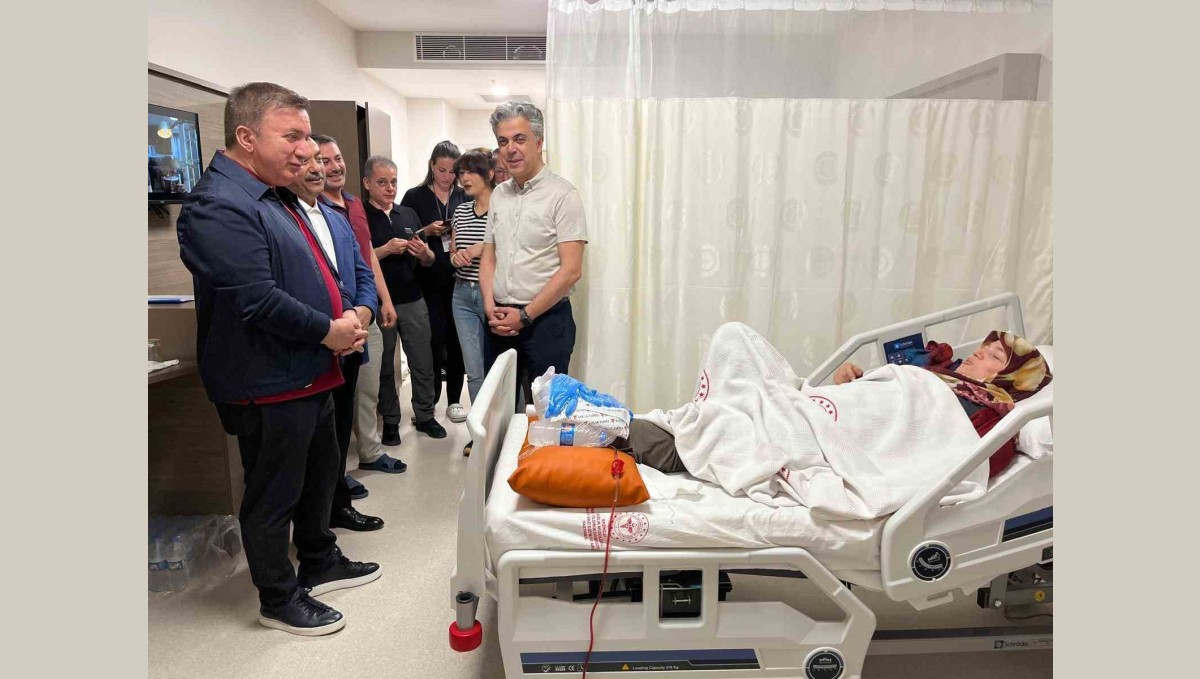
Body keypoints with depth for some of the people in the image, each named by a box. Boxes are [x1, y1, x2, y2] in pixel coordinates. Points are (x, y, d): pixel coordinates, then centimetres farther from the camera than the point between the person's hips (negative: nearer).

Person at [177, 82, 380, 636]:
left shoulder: (272, 196, 13)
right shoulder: (218, 206, -20)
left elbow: (316, 270, 18)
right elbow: (259, 299, -28)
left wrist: (348, 314, 1)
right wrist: (329, 331, -15)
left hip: (311, 374, 10)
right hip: (268, 385, -10)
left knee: (320, 473, 22)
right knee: (273, 495, 7)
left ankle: (320, 562, 42)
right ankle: (278, 600, 26)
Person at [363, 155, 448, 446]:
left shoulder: (409, 215, 11)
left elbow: (428, 261, 15)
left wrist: (425, 253, -8)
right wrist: (385, 250, -19)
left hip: (413, 300, 4)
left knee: (423, 362, 7)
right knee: (384, 367, 9)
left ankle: (425, 416, 21)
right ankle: (390, 421, 22)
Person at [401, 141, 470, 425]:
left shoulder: (464, 197, 8)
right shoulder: (415, 196, 2)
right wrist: (427, 231, -13)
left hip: (458, 279, 2)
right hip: (428, 280, -2)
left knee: (456, 338, 6)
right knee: (434, 340, 0)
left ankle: (454, 399, 18)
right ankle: (430, 399, 16)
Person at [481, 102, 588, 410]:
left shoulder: (562, 194, -9)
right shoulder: (499, 194, 11)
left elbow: (571, 270, -14)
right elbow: (488, 257, 15)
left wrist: (525, 315, -12)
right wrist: (490, 306, -1)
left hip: (545, 319, -5)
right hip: (500, 320, 6)